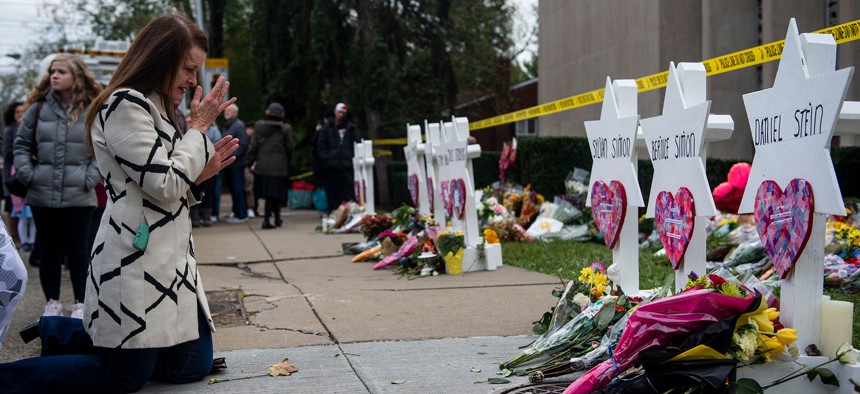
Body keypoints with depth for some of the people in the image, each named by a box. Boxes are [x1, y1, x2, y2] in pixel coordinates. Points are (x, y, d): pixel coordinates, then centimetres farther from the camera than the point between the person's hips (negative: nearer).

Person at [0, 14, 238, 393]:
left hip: (169, 261, 10)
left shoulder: (153, 108, 19)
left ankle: (59, 333, 19)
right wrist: (199, 128, -8)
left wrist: (200, 174, 5)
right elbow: (165, 186, -17)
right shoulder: (125, 104, -11)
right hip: (136, 264, -10)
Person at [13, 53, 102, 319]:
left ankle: (81, 304, 15)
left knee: (77, 250, 4)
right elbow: (21, 143, 11)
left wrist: (90, 177, -7)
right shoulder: (38, 108, 4)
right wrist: (26, 173, -2)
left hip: (78, 196, -2)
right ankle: (52, 302, 22)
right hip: (41, 195, 2)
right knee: (49, 250, 10)